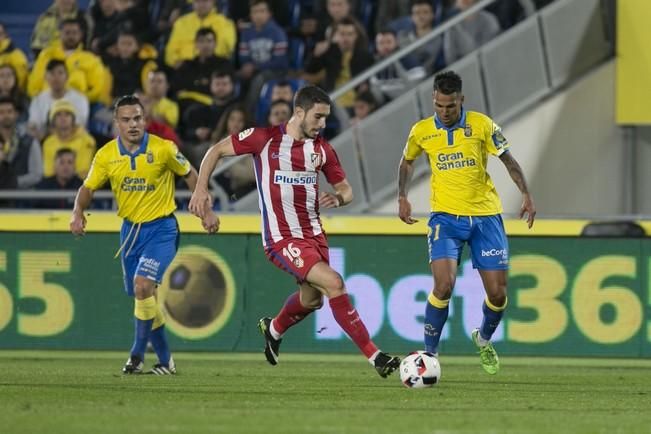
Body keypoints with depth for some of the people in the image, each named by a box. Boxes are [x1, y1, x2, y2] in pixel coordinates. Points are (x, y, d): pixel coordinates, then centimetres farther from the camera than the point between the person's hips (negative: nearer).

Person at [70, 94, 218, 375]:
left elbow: (190, 175, 2)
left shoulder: (163, 149, -11)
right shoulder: (106, 155, -3)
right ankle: (164, 359, 21)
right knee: (144, 297, 8)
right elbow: (88, 188, 5)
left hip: (161, 228, -4)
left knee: (143, 285, -23)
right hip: (130, 228, 5)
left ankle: (138, 354, -13)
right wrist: (78, 212, -15)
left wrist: (206, 211, 0)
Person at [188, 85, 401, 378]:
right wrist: (201, 189, -11)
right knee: (334, 283, -21)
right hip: (281, 239, -7)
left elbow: (345, 188, 13)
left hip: (313, 233, 7)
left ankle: (274, 330, 54)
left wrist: (338, 198, -11)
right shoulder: (266, 138, -10)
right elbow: (217, 150, -1)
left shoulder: (322, 148, 5)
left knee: (312, 299, 20)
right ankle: (374, 356, -18)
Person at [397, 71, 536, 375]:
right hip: (446, 216, -1)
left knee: (498, 293, 0)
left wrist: (526, 194, -5)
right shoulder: (421, 131, 0)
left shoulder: (481, 125, -5)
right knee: (443, 285, -21)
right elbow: (407, 161, 19)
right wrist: (402, 197, 8)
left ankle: (484, 339, 32)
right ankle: (430, 352, -5)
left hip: (485, 216, 1)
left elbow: (508, 160, 5)